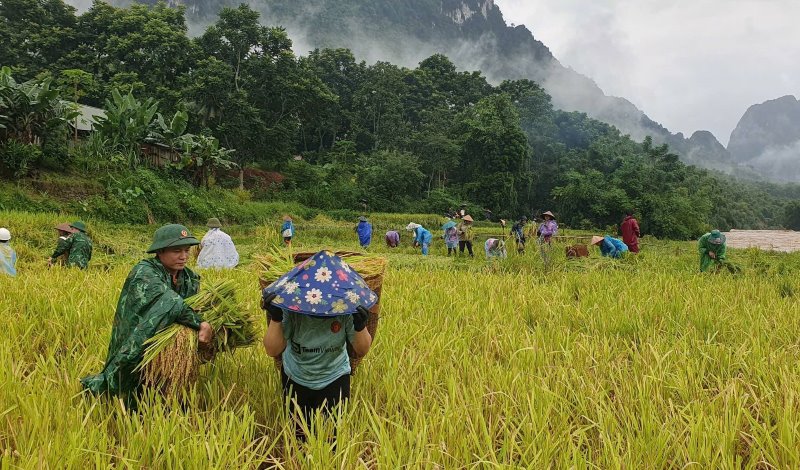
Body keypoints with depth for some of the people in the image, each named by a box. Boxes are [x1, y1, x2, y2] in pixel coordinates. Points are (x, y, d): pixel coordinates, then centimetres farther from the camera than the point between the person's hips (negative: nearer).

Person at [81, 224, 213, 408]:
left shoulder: (190, 279, 3)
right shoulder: (144, 273, -17)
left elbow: (200, 308, 4)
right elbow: (166, 301, -33)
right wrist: (200, 324, -36)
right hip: (136, 350, -6)